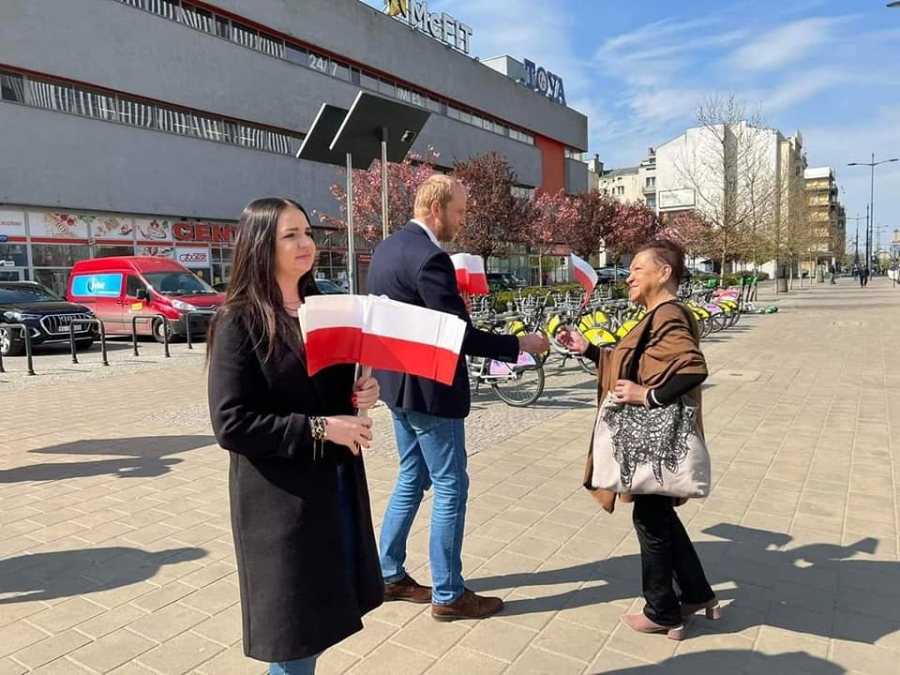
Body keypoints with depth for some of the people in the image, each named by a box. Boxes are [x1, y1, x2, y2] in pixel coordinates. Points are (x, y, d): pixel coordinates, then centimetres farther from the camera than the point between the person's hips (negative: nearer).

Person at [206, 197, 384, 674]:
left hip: (337, 484, 7)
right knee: (293, 630, 8)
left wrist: (362, 394, -4)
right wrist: (318, 429, -22)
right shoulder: (239, 322, -13)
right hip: (280, 498, -6)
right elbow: (231, 425, -18)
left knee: (320, 617, 17)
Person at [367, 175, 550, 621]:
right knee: (450, 487, 3)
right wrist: (520, 344, -12)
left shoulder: (387, 248, 9)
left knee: (412, 478, 20)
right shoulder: (429, 257, -21)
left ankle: (389, 575, 31)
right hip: (428, 389, -10)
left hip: (398, 383, 10)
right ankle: (448, 595, 17)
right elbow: (461, 335, -22)